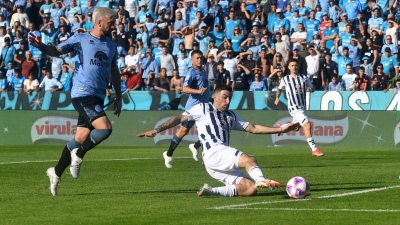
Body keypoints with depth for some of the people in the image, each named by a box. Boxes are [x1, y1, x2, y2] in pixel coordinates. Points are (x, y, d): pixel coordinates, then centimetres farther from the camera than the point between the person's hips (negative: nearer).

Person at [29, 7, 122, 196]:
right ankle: (79, 155, 0)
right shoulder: (80, 39, -1)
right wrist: (41, 46, -25)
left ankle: (56, 172, 22)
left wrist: (118, 96, 24)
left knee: (80, 139, 7)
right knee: (105, 129, -22)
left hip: (98, 97, 7)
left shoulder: (111, 46, 15)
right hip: (82, 94, -7)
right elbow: (57, 51, -5)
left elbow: (114, 71, 26)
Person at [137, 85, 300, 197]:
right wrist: (157, 130, -3)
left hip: (224, 164, 8)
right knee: (249, 160, -30)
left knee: (250, 189, -11)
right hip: (213, 153, -8)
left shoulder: (231, 116, 29)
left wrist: (280, 129, 17)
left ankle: (212, 191, -10)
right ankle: (261, 180, -58)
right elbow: (180, 118, 7)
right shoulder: (203, 109, 12)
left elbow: (253, 128, 25)